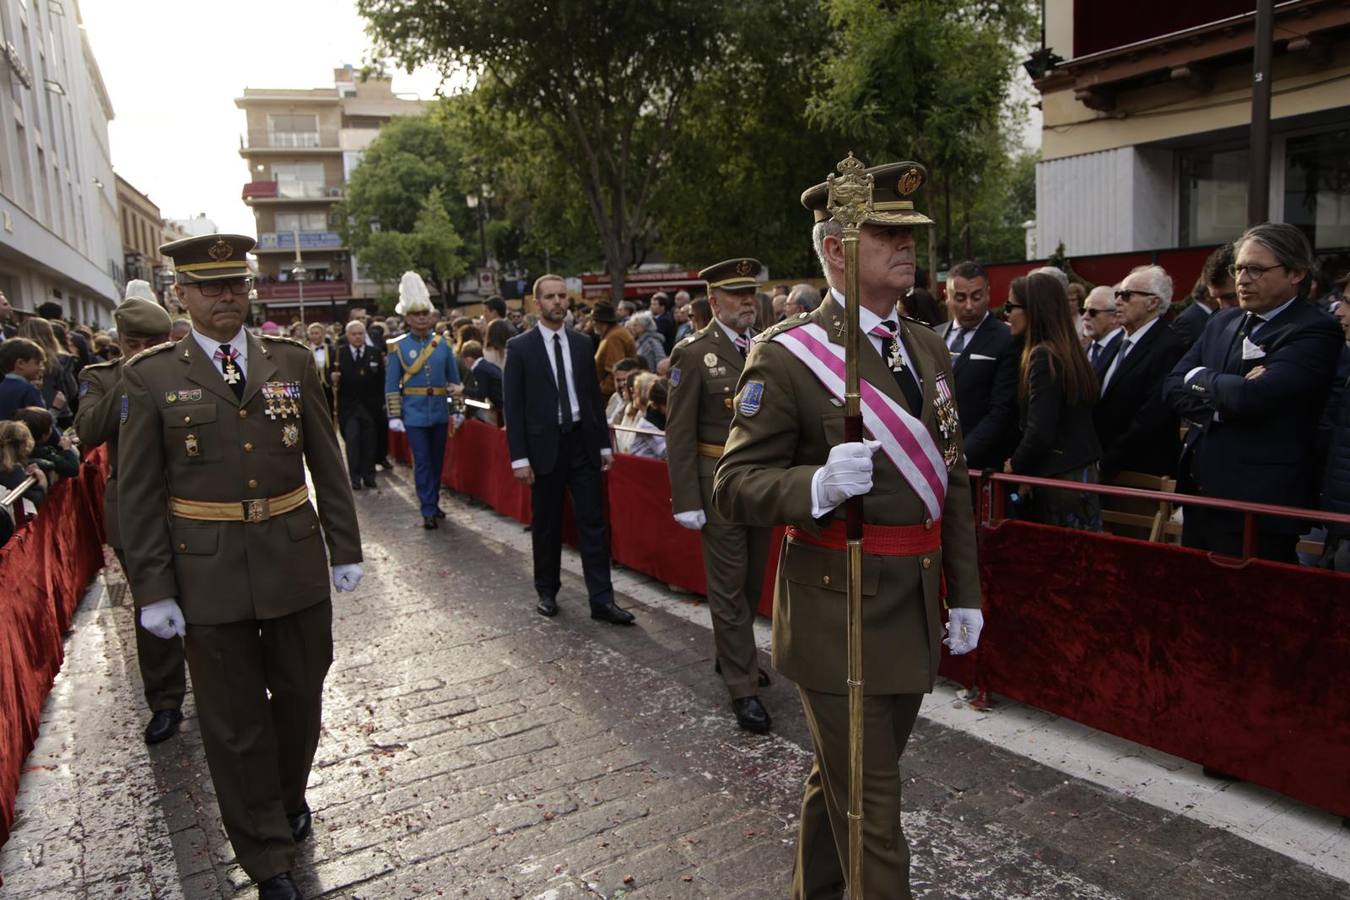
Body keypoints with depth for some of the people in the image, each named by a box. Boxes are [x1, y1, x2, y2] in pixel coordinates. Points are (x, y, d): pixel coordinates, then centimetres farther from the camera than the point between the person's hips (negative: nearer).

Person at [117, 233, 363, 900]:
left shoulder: (293, 362, 3)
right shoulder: (151, 377, -3)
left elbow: (327, 464, 6)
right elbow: (137, 493, -2)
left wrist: (344, 548, 5)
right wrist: (152, 589, -5)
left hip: (296, 565, 2)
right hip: (207, 576, -2)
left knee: (300, 698, 17)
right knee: (235, 721, 10)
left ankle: (290, 797, 45)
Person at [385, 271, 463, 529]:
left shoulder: (442, 343, 6)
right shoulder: (398, 347, -2)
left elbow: (454, 379, 11)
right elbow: (391, 385, -2)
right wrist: (394, 416, -7)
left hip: (439, 413, 3)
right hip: (415, 414, -3)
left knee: (437, 460, 12)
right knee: (422, 462, -2)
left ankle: (434, 503, 25)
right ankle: (428, 511, 3)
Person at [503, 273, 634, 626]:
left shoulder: (582, 343, 8)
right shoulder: (519, 347, -3)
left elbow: (594, 395, 11)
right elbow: (513, 405, -5)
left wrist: (604, 443, 8)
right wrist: (519, 457, -10)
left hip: (582, 442, 3)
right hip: (544, 445, -3)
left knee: (593, 522, 1)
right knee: (546, 525, 9)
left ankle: (602, 600, 5)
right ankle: (547, 592, 26)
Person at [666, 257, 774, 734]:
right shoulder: (694, 353, -9)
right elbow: (679, 432, -10)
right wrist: (686, 501, -14)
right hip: (720, 481, -5)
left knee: (752, 579, 18)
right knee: (729, 586, 3)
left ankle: (731, 655, 39)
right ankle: (743, 687, 12)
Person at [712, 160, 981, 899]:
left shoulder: (928, 348, 9)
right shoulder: (786, 355, -13)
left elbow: (952, 478, 14)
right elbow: (733, 485, -13)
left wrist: (964, 591, 13)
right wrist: (818, 485, -32)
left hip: (917, 606, 7)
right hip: (841, 608, -7)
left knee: (841, 779, 23)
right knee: (870, 801, 4)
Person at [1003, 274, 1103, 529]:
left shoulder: (1044, 357, -16)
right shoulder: (1065, 350, 10)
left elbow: (1040, 433, -21)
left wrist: (1015, 465, -5)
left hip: (1059, 479, -9)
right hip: (1081, 472, 9)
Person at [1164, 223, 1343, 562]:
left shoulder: (1315, 331, -10)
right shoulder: (1222, 322, 13)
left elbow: (1253, 395, -24)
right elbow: (1173, 388, 7)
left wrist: (1201, 378, -5)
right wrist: (1223, 400, -11)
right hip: (1199, 493, 7)